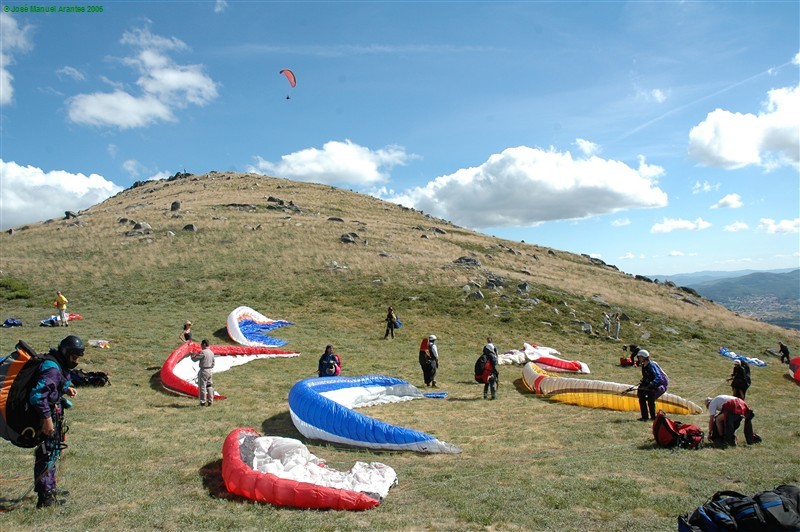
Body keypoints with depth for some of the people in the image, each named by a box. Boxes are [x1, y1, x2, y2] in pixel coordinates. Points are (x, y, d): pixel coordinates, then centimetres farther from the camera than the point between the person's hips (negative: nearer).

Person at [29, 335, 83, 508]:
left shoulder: (59, 364, 5)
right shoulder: (52, 369, -26)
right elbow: (37, 395, -31)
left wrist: (65, 389, 3)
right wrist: (46, 419, -28)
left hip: (53, 413, 10)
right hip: (47, 415, -10)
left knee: (54, 451, 22)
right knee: (46, 455, 0)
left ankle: (50, 488, 37)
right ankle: (45, 498, 10)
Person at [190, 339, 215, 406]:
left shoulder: (203, 352, -14)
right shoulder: (211, 352, 10)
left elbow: (195, 359, -10)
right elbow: (213, 363, 16)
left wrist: (192, 355, 9)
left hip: (203, 370, -8)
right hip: (209, 371, 8)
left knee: (202, 386, -1)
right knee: (209, 386, 11)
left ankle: (203, 402, 2)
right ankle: (210, 401, 14)